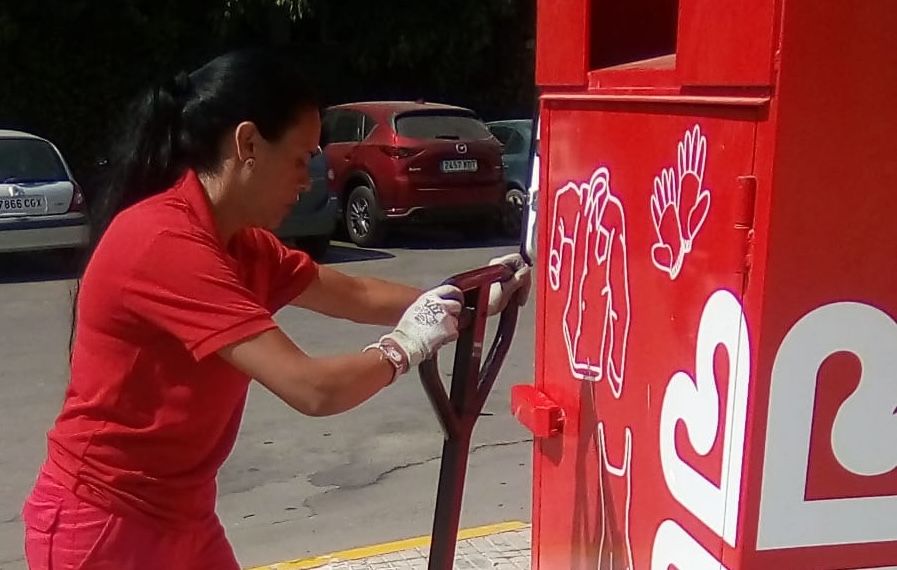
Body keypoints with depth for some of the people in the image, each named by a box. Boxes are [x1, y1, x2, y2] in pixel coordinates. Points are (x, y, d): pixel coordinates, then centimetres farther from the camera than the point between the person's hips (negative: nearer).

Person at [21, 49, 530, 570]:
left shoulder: (238, 244, 3)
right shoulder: (166, 243, -26)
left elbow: (353, 295, 12)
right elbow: (311, 388, -30)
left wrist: (462, 299, 6)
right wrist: (402, 348, -13)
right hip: (103, 527, -8)